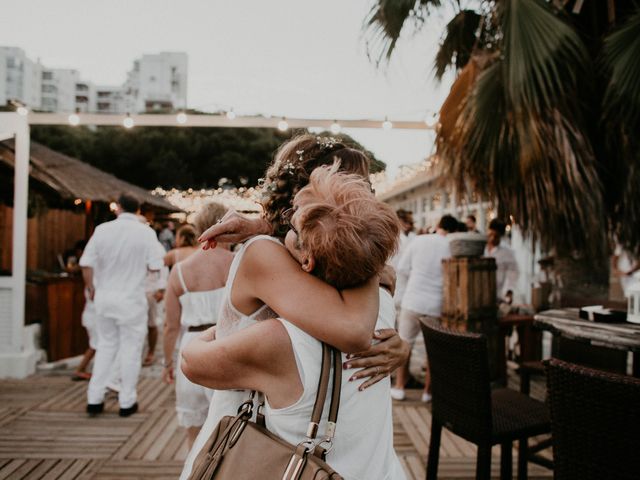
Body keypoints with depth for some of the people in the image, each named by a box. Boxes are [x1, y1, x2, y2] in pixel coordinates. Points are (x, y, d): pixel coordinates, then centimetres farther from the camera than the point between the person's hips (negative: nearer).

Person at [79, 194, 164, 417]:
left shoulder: (102, 229, -2)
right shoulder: (146, 232, -9)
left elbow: (86, 264, -3)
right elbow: (154, 266, -11)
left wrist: (91, 288, 13)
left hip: (104, 297, 3)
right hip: (131, 299, -3)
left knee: (106, 346, 18)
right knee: (130, 349, 8)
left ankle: (94, 399, 20)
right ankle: (127, 402, 16)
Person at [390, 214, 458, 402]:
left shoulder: (419, 240, -1)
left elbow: (402, 269, 3)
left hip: (412, 301, 1)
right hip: (437, 306, 0)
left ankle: (399, 387, 23)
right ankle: (428, 390, 23)